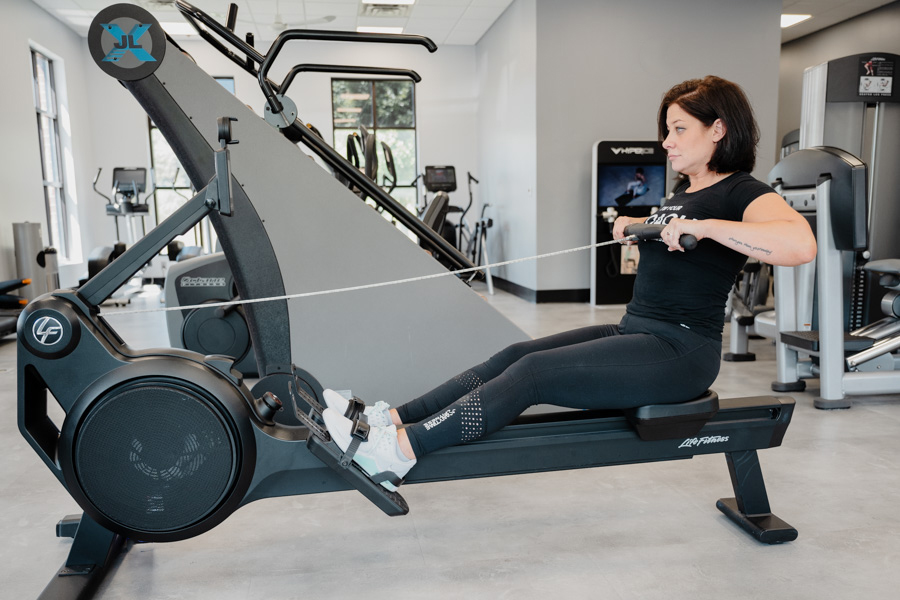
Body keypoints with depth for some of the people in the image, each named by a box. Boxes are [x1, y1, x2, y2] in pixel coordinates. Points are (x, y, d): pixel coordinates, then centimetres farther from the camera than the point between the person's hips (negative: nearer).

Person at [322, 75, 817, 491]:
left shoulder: (740, 193, -10)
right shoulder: (684, 194, 18)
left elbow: (800, 244, -31)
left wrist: (705, 226, -32)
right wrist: (637, 226, 24)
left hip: (679, 351, -9)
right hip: (634, 333, 9)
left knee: (536, 371, -23)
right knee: (514, 355, -8)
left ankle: (396, 452, -25)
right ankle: (390, 419, -12)